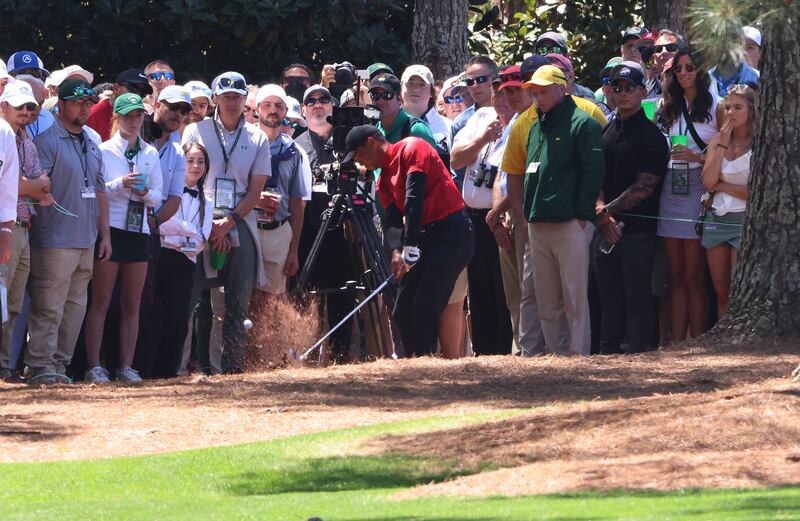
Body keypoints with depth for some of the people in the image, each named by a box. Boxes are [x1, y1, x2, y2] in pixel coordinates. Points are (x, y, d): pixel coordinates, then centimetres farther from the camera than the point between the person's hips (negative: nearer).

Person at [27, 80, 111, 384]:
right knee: (50, 307, -9)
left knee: (75, 307, 9)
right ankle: (42, 366, -7)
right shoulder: (48, 140, -6)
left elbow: (99, 190, 22)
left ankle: (60, 363, 15)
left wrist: (104, 234, 19)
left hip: (86, 241, 8)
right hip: (56, 241, -8)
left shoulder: (92, 144, 19)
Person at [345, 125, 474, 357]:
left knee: (424, 308, -17)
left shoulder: (411, 148, -7)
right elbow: (392, 218, 3)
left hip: (452, 232, -9)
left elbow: (414, 198, -17)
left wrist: (410, 245, -23)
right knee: (402, 311, 6)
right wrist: (396, 250, -18)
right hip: (426, 238, 9)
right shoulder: (384, 180, 18)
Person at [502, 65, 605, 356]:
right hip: (537, 225, 7)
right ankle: (557, 355, 15)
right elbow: (515, 173, 23)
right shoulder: (530, 126, 17)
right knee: (547, 301, 10)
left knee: (574, 298, -8)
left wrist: (582, 215, -11)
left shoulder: (582, 123, -4)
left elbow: (593, 173, -8)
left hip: (571, 225, -7)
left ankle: (579, 357, -6)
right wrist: (523, 215, 14)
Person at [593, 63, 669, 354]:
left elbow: (644, 187, -10)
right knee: (609, 298, 9)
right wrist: (601, 213, -6)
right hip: (605, 229, 6)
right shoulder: (605, 133, 16)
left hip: (638, 231, -6)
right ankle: (608, 353, 14)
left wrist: (607, 211, -8)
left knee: (638, 299, -6)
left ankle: (638, 354, -4)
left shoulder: (651, 136, -4)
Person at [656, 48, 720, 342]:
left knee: (694, 277, -4)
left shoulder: (715, 107, -2)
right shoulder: (667, 107, 14)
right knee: (676, 277, 6)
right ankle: (676, 343, 6)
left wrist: (698, 157, -16)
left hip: (698, 190, -5)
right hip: (670, 189, 5)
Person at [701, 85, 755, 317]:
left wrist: (722, 185, -5)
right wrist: (722, 145, -6)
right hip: (717, 218, 5)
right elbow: (708, 182, -2)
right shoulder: (717, 140, 9)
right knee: (722, 294, 5)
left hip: (744, 220, -5)